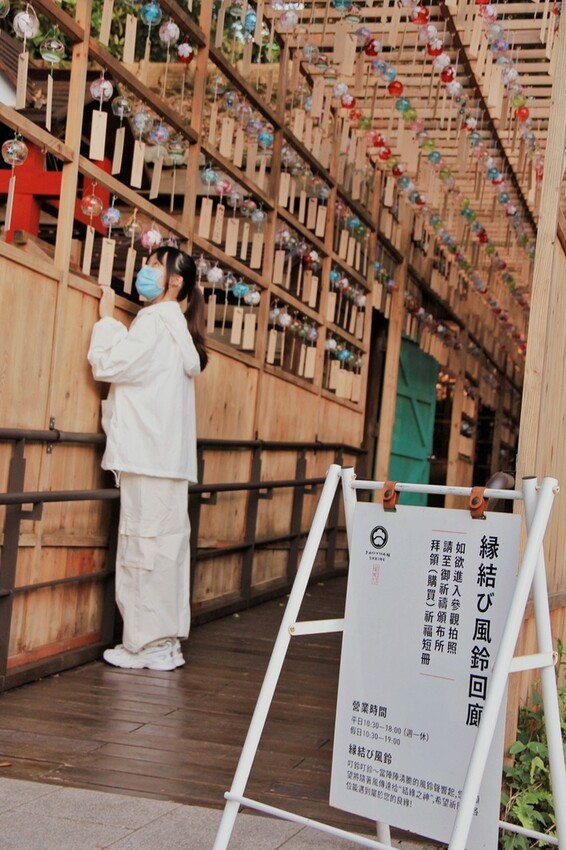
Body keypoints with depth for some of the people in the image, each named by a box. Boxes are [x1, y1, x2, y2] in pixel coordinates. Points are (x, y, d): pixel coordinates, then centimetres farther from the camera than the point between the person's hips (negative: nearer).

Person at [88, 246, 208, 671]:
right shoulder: (176, 326, 21)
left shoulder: (156, 321, -9)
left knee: (146, 547, -7)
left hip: (150, 456, -10)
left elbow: (107, 364, -12)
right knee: (166, 546, 8)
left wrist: (107, 319, 1)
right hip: (166, 456, 10)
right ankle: (165, 640, 12)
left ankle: (147, 644, -3)